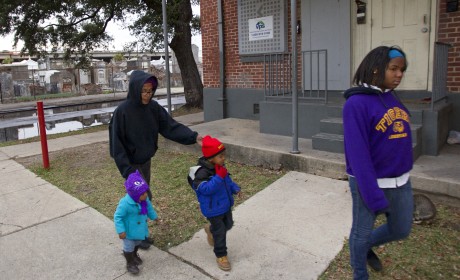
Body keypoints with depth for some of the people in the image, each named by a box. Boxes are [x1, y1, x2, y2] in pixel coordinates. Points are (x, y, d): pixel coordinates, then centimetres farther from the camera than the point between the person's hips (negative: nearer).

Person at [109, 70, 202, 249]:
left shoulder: (153, 107, -6)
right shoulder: (122, 111, -22)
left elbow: (170, 126, -10)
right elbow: (116, 141, -20)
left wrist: (193, 137, -24)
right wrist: (126, 169, -24)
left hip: (146, 160, 6)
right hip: (131, 163, -6)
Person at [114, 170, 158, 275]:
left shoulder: (144, 199, -17)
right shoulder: (125, 203, -38)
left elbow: (149, 208, 4)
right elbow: (117, 217, -29)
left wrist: (154, 217, 18)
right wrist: (121, 231, -28)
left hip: (140, 229, 7)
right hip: (129, 231, -6)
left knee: (137, 243, 32)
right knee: (129, 247, 17)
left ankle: (135, 255, 60)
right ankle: (130, 263, 42)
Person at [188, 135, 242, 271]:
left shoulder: (220, 167, -3)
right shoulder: (202, 173, -30)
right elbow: (206, 189, -39)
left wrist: (235, 188, 0)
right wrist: (219, 177, -44)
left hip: (225, 204, 8)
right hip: (213, 209, -8)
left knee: (228, 224, 25)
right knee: (220, 232, 4)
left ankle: (211, 229, 53)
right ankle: (221, 255, 25)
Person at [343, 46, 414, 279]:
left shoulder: (392, 98, 5)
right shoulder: (357, 103, -18)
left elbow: (402, 139, 11)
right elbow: (357, 153, -21)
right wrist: (374, 195, -22)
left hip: (401, 181, 7)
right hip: (370, 182, -7)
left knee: (401, 230, 20)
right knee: (362, 232, 12)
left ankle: (367, 246, 48)